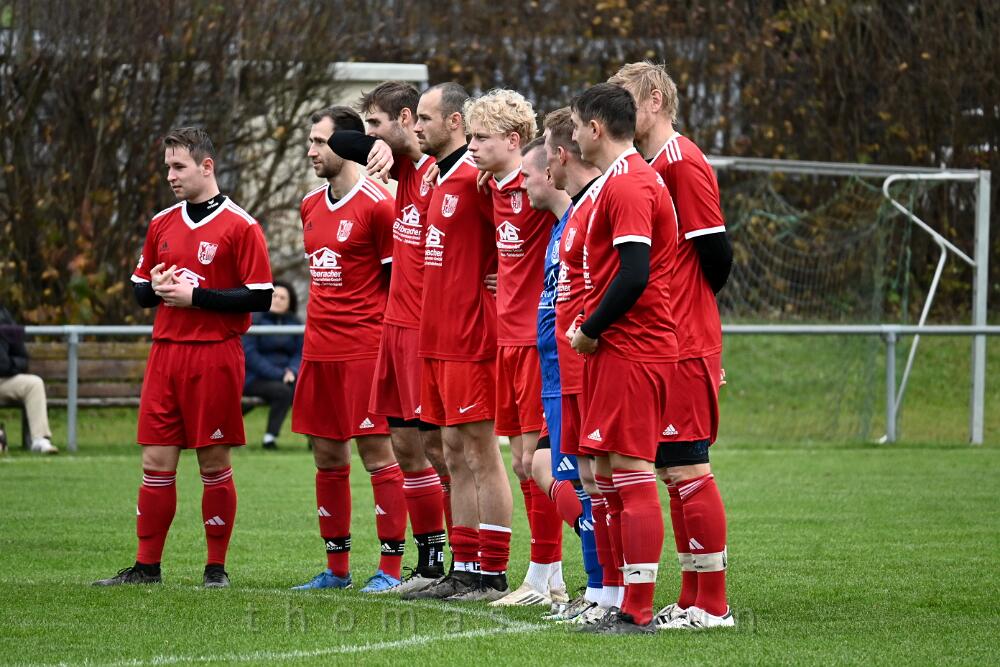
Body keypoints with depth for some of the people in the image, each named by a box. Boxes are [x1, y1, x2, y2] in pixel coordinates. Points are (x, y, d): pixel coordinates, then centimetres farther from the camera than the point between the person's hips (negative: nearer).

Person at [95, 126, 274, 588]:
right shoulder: (162, 224, 13)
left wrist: (195, 296, -14)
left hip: (216, 355, -5)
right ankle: (146, 566, 8)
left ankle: (216, 568, 9)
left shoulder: (239, 226, -5)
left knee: (214, 462, 0)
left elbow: (260, 298, -10)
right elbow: (140, 290, 20)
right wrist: (157, 288, -4)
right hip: (165, 353, 5)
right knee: (156, 461, 3)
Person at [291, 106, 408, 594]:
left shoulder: (376, 205, -9)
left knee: (376, 452, -5)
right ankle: (336, 567, 16)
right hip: (319, 349, 8)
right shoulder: (311, 206, 14)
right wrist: (319, 328, 18)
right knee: (327, 457, 9)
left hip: (365, 348, -8)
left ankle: (391, 568, -1)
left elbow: (399, 281, -8)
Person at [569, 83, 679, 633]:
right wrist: (590, 327, 14)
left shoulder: (627, 185, -15)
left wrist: (590, 331, -12)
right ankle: (626, 603, 15)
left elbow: (634, 276, -23)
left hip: (629, 352, -11)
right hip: (619, 348, 11)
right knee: (609, 475, 12)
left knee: (631, 473, -9)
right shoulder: (631, 179, 18)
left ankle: (638, 612, -9)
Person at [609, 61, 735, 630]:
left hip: (684, 347, -9)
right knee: (677, 472, 11)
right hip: (665, 343, 9)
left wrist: (684, 311, -1)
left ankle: (713, 604, -4)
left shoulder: (682, 162, -12)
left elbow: (717, 252, -14)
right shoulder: (653, 166, 16)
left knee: (687, 470, -7)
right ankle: (694, 600, 15)